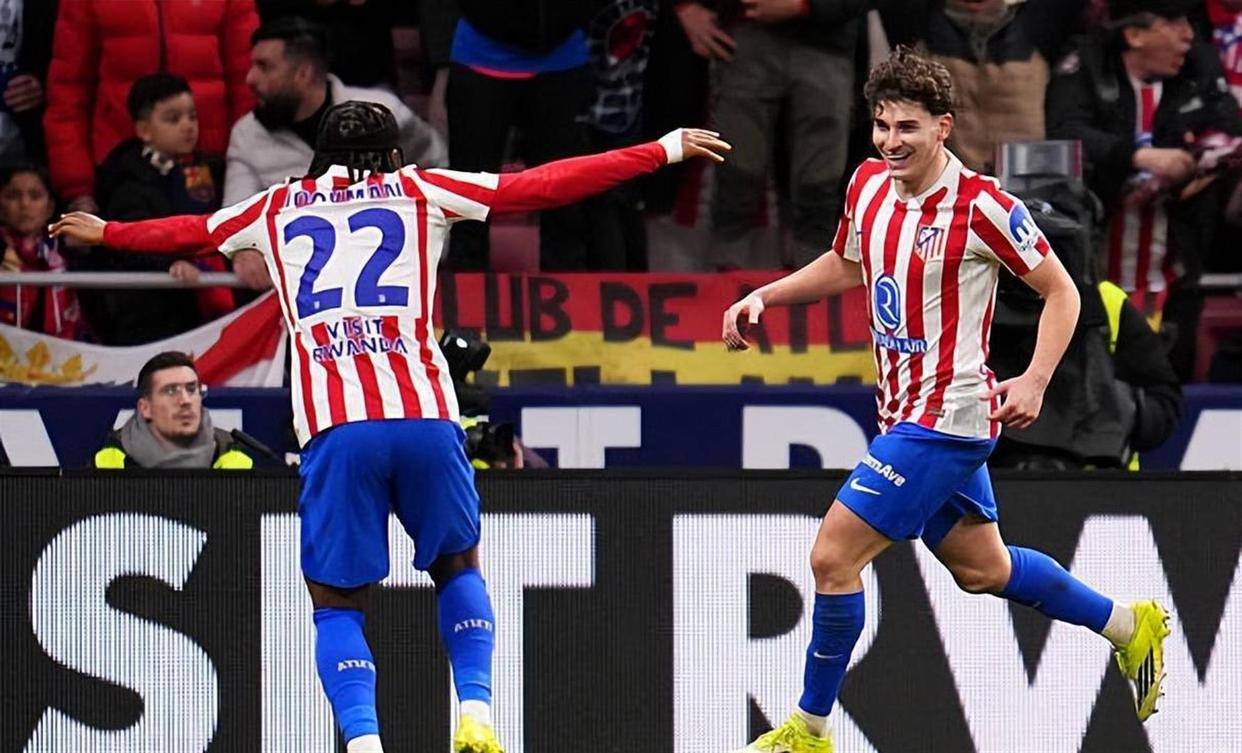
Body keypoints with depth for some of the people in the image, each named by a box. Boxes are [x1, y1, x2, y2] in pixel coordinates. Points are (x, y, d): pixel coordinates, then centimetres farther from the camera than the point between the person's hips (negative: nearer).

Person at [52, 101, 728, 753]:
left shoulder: (278, 209, 22)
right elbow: (541, 186, 15)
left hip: (334, 428, 0)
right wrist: (666, 150, 19)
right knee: (458, 564, 23)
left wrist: (104, 233, 58)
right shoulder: (418, 190, 18)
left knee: (336, 602, 10)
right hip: (424, 416, 0)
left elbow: (187, 232, 38)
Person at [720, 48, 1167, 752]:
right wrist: (764, 297, 11)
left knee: (834, 556, -11)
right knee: (982, 569, 20)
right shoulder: (869, 185, 3)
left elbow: (1061, 291, -9)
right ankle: (1129, 625, 38)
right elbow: (846, 265, 23)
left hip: (946, 418, -8)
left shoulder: (982, 205, -18)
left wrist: (1034, 382, -19)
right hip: (905, 414, 8)